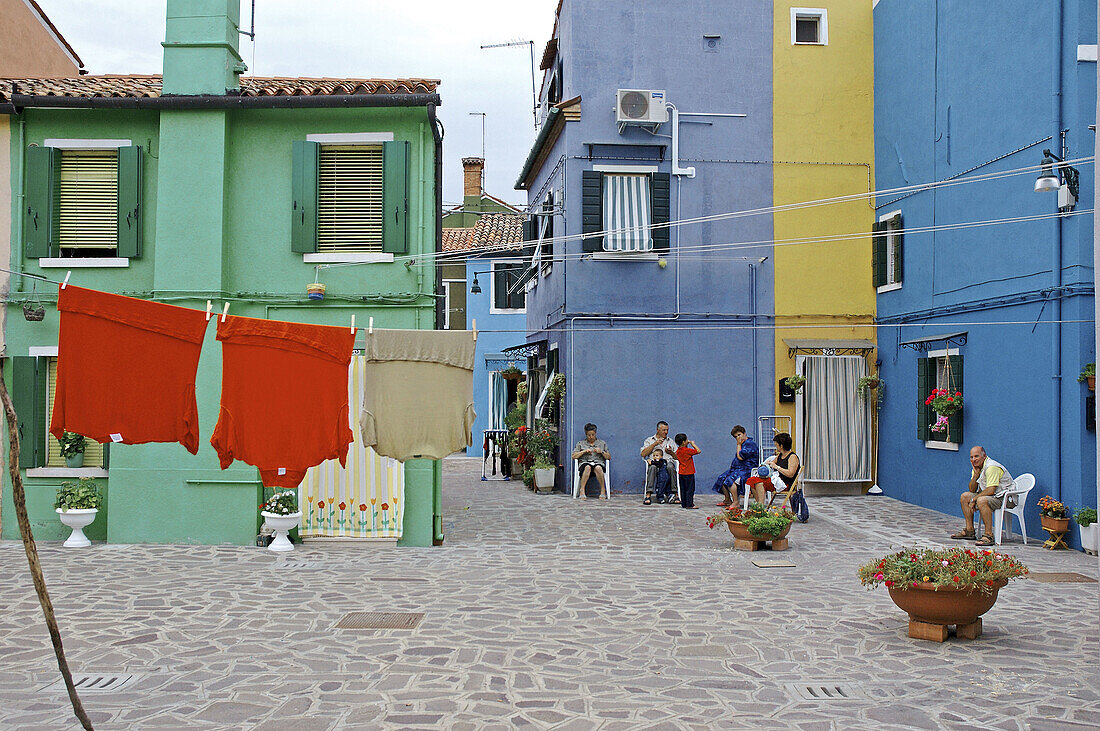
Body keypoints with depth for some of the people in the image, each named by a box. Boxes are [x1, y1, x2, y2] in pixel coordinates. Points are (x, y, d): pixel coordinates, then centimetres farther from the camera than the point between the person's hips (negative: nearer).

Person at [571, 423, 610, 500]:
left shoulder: (602, 443, 24)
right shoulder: (581, 443, 22)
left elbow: (609, 457, 20)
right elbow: (574, 456, 12)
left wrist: (601, 452, 2)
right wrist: (584, 451, 1)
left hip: (599, 463, 0)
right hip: (584, 463, 0)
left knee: (598, 468, -39)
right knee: (587, 467, -39)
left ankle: (603, 491, -31)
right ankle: (582, 491, -41)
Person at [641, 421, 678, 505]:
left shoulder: (670, 441, 27)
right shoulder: (649, 440, 21)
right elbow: (643, 454, 5)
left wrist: (671, 452, 1)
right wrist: (654, 444, -1)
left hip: (668, 461, 1)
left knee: (670, 467, -36)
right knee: (652, 467, -38)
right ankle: (648, 495, -45)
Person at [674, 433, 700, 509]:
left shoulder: (678, 451, 4)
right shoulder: (688, 450, -17)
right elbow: (698, 451, -15)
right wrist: (692, 444, -4)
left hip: (681, 473, 7)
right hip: (689, 473, -7)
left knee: (683, 489, 12)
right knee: (690, 489, -1)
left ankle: (683, 504, 15)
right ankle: (689, 505, -3)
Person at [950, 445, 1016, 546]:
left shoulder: (991, 467, -21)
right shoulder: (977, 467, 8)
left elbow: (991, 490, -27)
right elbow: (972, 490, 6)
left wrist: (974, 499, -19)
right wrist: (976, 474, -7)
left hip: (1004, 497, -10)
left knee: (981, 500, -35)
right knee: (964, 496, 6)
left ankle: (989, 535, -32)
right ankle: (969, 531, 6)